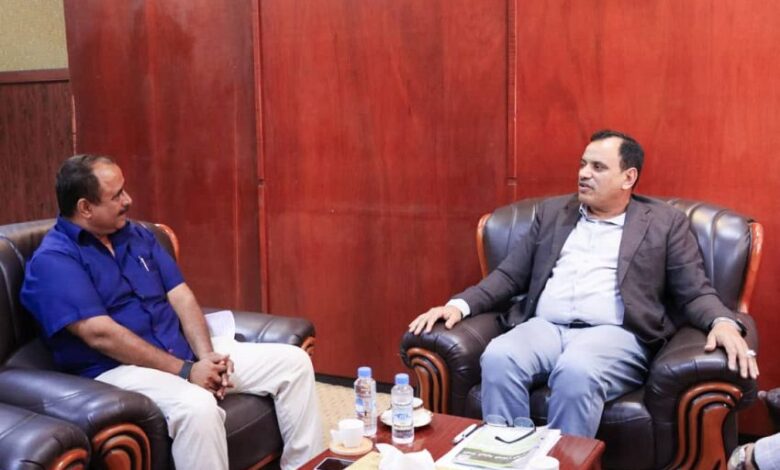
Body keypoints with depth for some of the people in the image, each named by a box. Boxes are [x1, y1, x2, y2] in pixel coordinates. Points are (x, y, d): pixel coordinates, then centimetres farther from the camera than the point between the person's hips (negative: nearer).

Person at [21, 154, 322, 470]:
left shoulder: (138, 235, 13)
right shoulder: (52, 260, -10)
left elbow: (181, 297, 8)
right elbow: (102, 334, -20)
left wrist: (205, 356, -10)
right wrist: (185, 370, -21)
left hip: (184, 350, 8)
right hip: (118, 368, -7)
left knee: (293, 362, -2)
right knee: (198, 408, -39)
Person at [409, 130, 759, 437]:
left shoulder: (665, 222, 12)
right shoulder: (552, 212, 20)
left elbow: (695, 292, 7)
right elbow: (510, 275, 17)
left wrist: (723, 323, -17)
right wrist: (460, 305, 1)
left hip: (615, 334, -3)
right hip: (544, 328, 3)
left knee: (576, 371, -37)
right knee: (498, 358, -30)